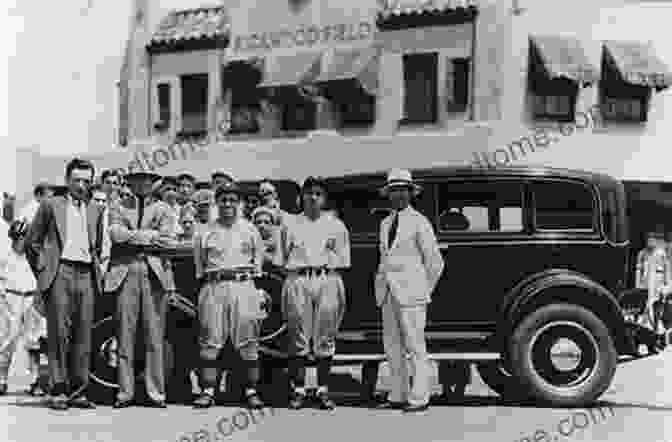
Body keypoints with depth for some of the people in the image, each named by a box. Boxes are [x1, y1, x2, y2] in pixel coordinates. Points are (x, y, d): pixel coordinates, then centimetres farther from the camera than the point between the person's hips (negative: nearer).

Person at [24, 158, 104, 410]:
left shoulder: (95, 211, 19)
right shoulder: (51, 206, 9)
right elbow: (32, 242, 9)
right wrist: (42, 270, 4)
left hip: (86, 275, 3)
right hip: (60, 273, -3)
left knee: (83, 337, 0)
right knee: (59, 333, -7)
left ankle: (78, 391, 4)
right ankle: (58, 392, -5)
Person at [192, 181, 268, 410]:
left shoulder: (250, 231, 11)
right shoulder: (206, 233, 10)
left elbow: (258, 264, 12)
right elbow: (199, 269, 13)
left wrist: (260, 292, 4)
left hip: (243, 287, 0)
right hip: (213, 288, 0)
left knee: (248, 343, -2)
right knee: (210, 343, -3)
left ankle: (251, 391, 4)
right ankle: (208, 391, 0)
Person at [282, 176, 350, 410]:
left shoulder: (336, 226, 14)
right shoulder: (291, 225, 12)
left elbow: (343, 261, 14)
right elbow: (282, 259, 11)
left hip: (328, 281, 1)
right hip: (298, 281, 0)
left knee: (325, 338, -1)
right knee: (298, 337, -3)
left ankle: (323, 390, 5)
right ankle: (298, 390, 2)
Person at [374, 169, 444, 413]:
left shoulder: (419, 223, -4)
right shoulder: (386, 223, 16)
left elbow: (435, 262, -2)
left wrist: (424, 292, 0)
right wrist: (381, 287, 13)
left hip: (410, 293, -7)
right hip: (389, 293, 7)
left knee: (415, 347, -5)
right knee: (392, 347, 8)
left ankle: (419, 398, -2)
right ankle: (398, 396, 14)